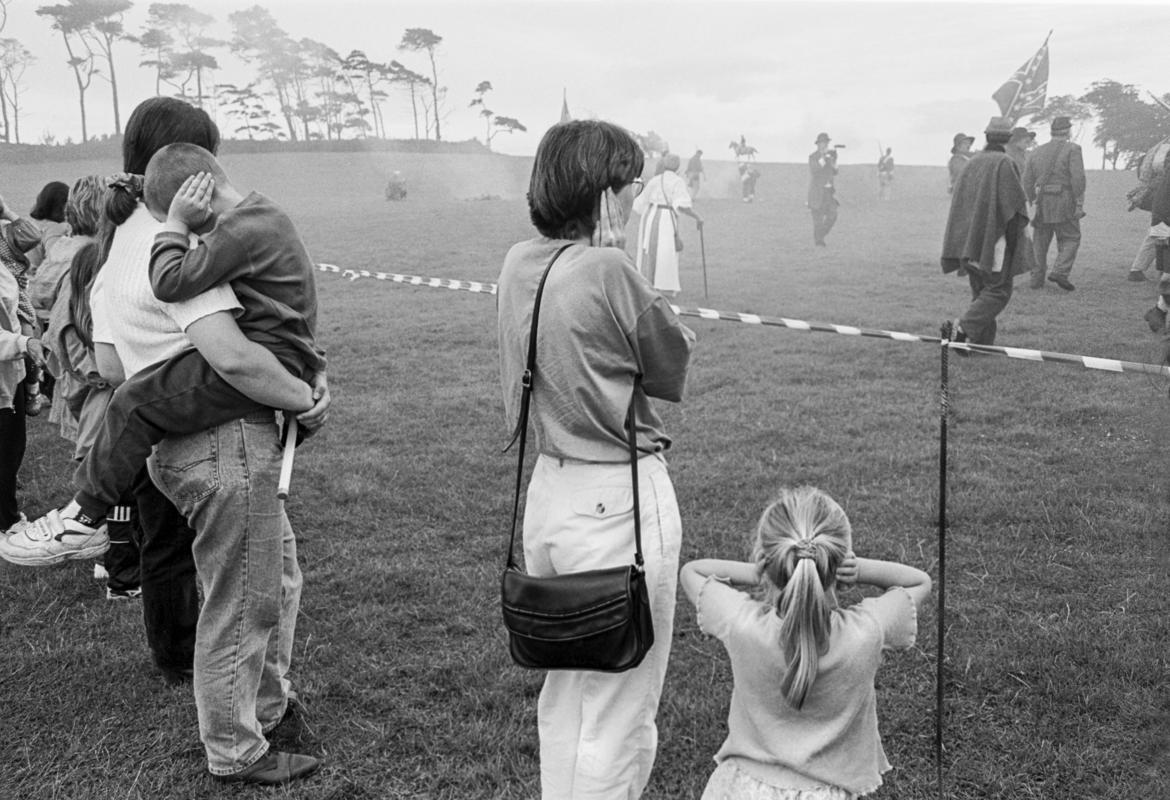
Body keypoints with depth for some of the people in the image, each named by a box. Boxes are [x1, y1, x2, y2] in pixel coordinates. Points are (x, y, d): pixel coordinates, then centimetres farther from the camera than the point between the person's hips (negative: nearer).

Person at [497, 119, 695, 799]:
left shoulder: (518, 265, 3)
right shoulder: (608, 270, -19)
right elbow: (676, 365, -5)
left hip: (549, 487, 8)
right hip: (620, 500, -8)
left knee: (564, 693, 23)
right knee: (619, 718, 8)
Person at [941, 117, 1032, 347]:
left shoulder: (973, 162, 7)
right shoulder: (1005, 163, -11)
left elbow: (958, 200, 10)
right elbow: (1015, 201, -15)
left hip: (969, 238, 7)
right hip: (995, 239, -7)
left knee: (981, 291, 13)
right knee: (998, 291, 1)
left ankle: (981, 343, 12)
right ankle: (965, 326, -17)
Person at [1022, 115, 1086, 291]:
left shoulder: (1038, 151, 12)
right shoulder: (1072, 149, -4)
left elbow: (1027, 180, 9)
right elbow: (1078, 177, -14)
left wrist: (1031, 204, 15)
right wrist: (1080, 204, -12)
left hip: (1041, 202, 5)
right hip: (1063, 202, -4)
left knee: (1041, 241, 12)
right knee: (1070, 239, 4)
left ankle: (1037, 279, 10)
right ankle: (1060, 271, -15)